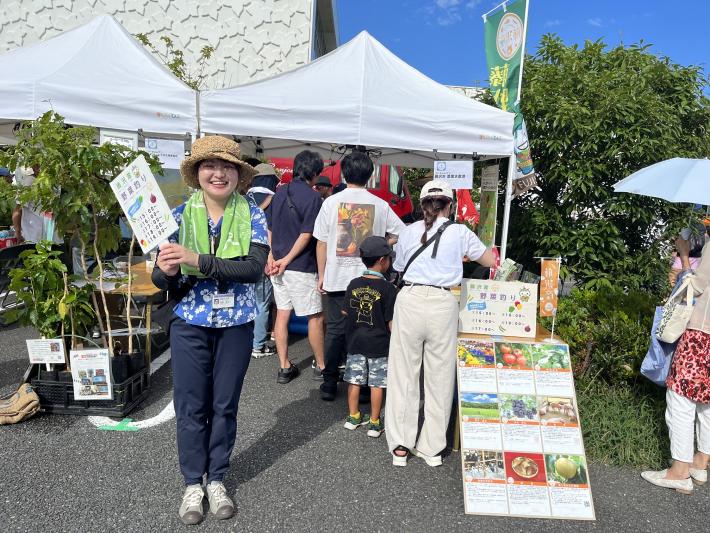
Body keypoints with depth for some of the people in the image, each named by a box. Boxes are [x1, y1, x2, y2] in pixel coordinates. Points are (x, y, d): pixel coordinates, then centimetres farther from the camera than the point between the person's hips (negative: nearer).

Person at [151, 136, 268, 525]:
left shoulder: (252, 215, -6)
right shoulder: (180, 215, -4)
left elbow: (255, 267, -21)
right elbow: (161, 280, -4)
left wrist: (198, 261, -29)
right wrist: (167, 271, -28)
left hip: (237, 324, 0)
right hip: (190, 323, 0)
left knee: (225, 405, 13)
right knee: (191, 407, 9)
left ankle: (216, 479, 33)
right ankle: (193, 483, 30)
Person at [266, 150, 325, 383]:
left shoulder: (279, 192, 9)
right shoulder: (312, 197, -11)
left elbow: (270, 228, 8)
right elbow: (306, 234, -16)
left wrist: (273, 256, 3)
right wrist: (287, 260, -11)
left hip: (279, 265, 7)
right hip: (302, 268, -7)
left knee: (282, 314, 10)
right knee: (315, 317, 6)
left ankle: (284, 367, 17)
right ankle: (321, 366, 18)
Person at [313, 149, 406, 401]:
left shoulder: (332, 202, -3)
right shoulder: (380, 205, -1)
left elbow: (322, 243, 0)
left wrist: (321, 275, 9)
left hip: (337, 278, 0)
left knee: (335, 330, 9)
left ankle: (329, 385, 16)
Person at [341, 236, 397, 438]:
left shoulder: (354, 284, -2)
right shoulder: (388, 289, -15)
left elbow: (345, 312, 4)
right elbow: (391, 322, -13)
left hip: (355, 342, 4)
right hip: (379, 345, -4)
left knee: (354, 380, 14)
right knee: (377, 384, 7)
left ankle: (353, 417, 27)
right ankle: (374, 423, 16)